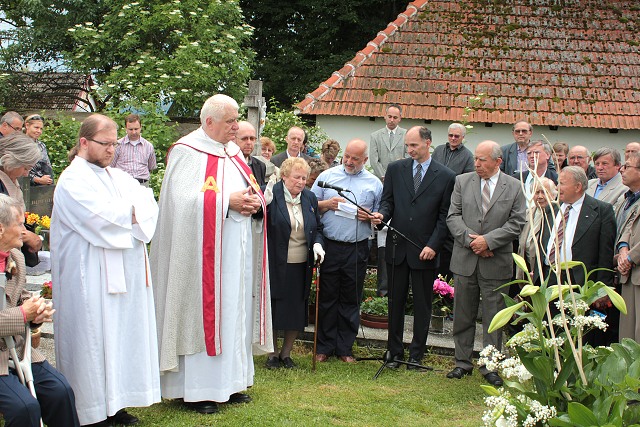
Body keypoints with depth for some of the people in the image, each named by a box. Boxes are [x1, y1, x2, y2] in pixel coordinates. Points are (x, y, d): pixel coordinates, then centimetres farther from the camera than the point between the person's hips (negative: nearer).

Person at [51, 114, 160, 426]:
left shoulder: (118, 177, 17)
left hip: (126, 275, 8)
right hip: (90, 277, -8)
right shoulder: (73, 180, -7)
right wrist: (132, 212, -4)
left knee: (122, 335, 7)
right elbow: (102, 219, -19)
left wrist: (131, 212, -11)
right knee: (95, 338, -4)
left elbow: (150, 207, 8)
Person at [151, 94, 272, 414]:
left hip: (236, 251, 7)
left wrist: (254, 202, -7)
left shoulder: (233, 151, 14)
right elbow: (184, 200, -19)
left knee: (234, 311, 10)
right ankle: (196, 388, 3)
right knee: (202, 312, -4)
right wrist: (228, 202, -21)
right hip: (205, 253, -7)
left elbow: (252, 191, 17)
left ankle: (228, 381, 19)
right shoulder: (187, 153, -8)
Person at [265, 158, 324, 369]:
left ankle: (286, 353, 23)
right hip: (276, 265, -5)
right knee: (274, 309, 3)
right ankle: (272, 354, 19)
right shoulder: (271, 195, -8)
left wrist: (317, 244, -1)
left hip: (302, 266, 5)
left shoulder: (310, 198, 10)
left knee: (297, 310, 8)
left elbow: (317, 228, 16)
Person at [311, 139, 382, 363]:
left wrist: (369, 217, -10)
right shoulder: (327, 176, 7)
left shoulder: (374, 183, 8)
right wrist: (327, 204, -10)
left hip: (357, 250, 1)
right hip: (329, 246, 0)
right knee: (327, 297, 4)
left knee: (351, 300, 6)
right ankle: (324, 347, 12)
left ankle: (344, 348, 15)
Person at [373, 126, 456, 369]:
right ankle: (395, 353, 19)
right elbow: (388, 201, 9)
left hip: (425, 251, -2)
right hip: (397, 247, 2)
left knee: (422, 305, 6)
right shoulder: (395, 169, 6)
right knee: (395, 303, 8)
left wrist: (433, 245, -9)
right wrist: (383, 214, -14)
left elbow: (444, 217, -2)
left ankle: (416, 355, 16)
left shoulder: (446, 176, -1)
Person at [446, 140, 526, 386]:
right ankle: (463, 363, 22)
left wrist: (488, 240, -14)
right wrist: (470, 239, -13)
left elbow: (516, 223, -4)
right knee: (463, 315, 10)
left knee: (493, 318, 5)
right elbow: (453, 216, 1)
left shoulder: (513, 187, 0)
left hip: (496, 263, -2)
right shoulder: (463, 182, 5)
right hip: (465, 260, 2)